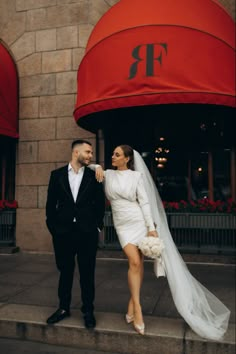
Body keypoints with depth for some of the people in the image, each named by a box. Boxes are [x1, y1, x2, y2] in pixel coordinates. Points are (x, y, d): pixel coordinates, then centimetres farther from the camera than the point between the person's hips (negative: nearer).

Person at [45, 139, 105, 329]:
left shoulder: (94, 176, 2)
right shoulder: (57, 174, 4)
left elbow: (100, 204, 5)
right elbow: (51, 204, 5)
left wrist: (97, 226, 1)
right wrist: (53, 227, 1)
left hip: (87, 233, -1)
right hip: (63, 232, 1)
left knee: (87, 273, 8)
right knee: (65, 271, 14)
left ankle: (88, 311, 23)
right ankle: (64, 308, 31)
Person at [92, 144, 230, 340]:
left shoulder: (136, 176, -3)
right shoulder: (108, 175, 6)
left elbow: (144, 202, -7)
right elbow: (89, 167, 19)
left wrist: (152, 227, -13)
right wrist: (97, 167, -5)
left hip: (139, 222, -1)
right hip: (123, 225, 1)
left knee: (138, 262, 1)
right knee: (134, 262, -10)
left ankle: (132, 302, 18)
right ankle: (137, 307, 1)